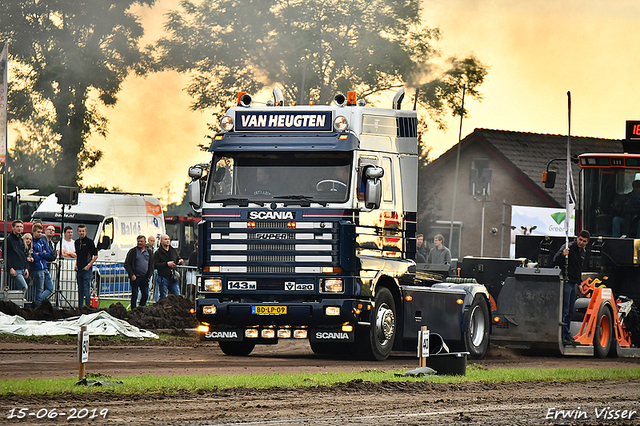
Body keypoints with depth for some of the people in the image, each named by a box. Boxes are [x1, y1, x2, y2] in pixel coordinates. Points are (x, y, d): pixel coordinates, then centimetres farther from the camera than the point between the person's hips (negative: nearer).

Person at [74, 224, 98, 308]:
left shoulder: (89, 242, -4)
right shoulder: (76, 242, 13)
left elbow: (95, 256, -5)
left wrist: (89, 265, -13)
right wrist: (76, 265, 10)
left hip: (87, 269, -6)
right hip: (79, 269, 6)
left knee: (86, 289, -9)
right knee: (80, 290, 11)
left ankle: (88, 306, -7)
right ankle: (79, 307, 15)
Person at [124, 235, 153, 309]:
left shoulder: (149, 252, 12)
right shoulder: (132, 251, 0)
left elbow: (151, 266, 16)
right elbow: (126, 264, -3)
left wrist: (149, 275, 4)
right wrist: (132, 275, -13)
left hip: (145, 278, 4)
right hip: (135, 277, -4)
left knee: (145, 295, 5)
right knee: (134, 295, -1)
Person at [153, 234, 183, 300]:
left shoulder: (174, 251, 13)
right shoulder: (158, 253, -4)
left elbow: (177, 259, 28)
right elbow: (155, 265, -13)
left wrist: (180, 261, 3)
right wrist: (167, 264, -19)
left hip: (173, 279, 5)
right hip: (163, 279, -5)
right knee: (163, 297, 2)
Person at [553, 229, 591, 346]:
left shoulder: (583, 252, 14)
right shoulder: (568, 248, -12)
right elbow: (555, 261, -22)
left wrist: (579, 282, 26)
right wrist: (563, 254, -41)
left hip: (573, 284, 9)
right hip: (566, 282, -9)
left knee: (570, 311, 13)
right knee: (564, 311, -10)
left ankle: (567, 335, 21)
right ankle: (561, 336, -9)